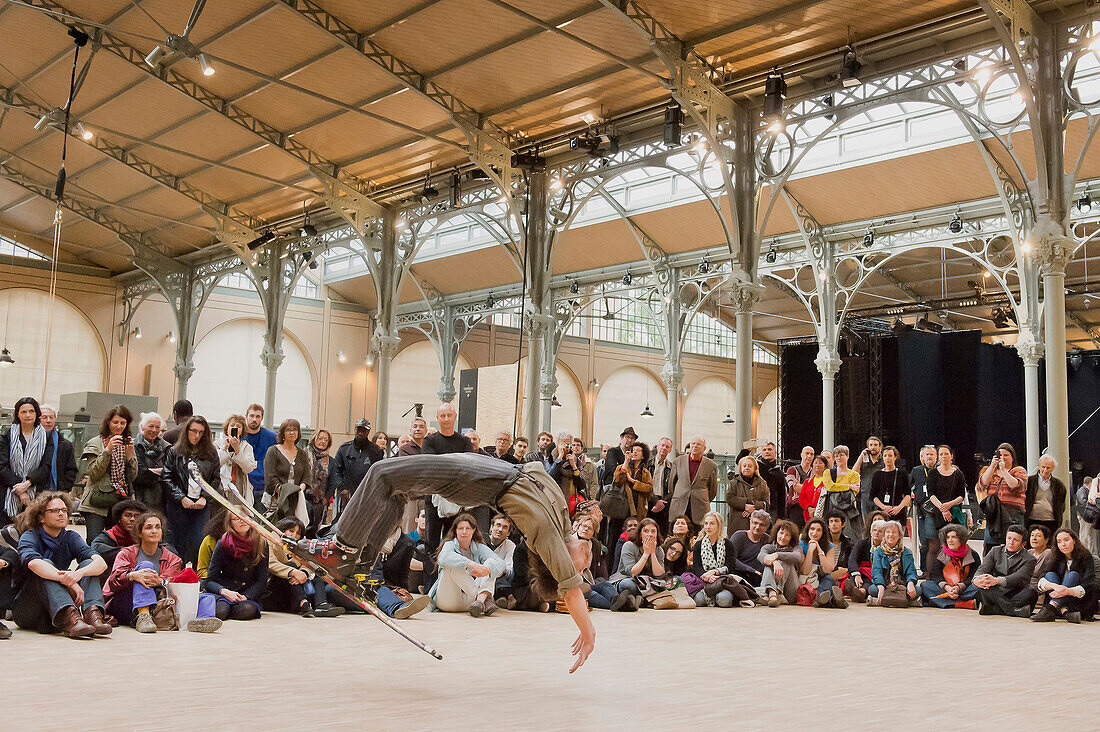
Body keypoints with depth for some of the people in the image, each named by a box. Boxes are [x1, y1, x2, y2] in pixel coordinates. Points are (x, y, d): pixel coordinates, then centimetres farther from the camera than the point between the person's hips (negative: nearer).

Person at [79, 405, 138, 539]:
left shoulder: (128, 444, 16)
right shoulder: (95, 443, 3)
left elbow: (132, 476, 10)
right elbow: (93, 474, -8)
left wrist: (130, 454, -4)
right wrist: (107, 450, -15)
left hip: (122, 504, 4)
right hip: (97, 504, -4)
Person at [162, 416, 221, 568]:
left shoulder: (211, 453, 9)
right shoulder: (174, 451, 5)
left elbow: (216, 478, 9)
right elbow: (167, 478, 0)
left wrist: (205, 498, -4)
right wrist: (182, 498, -9)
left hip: (202, 504, 1)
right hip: (178, 504, -1)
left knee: (199, 543, -6)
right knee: (179, 543, 1)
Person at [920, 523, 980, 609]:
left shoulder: (973, 555, 5)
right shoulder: (940, 554, 11)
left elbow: (974, 578, -5)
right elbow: (934, 574, -1)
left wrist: (958, 587, -23)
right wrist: (947, 587, -21)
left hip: (963, 590, -2)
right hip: (944, 589, 2)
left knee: (979, 587, -32)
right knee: (925, 585, -26)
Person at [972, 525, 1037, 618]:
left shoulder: (1029, 558, 0)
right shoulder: (995, 551, 12)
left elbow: (1020, 577, -19)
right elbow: (983, 569, -3)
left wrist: (997, 580, -39)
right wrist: (977, 579, -30)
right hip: (996, 594, 2)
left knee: (1031, 592, -32)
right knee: (983, 585, -26)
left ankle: (989, 608, -39)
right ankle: (1014, 609, -38)